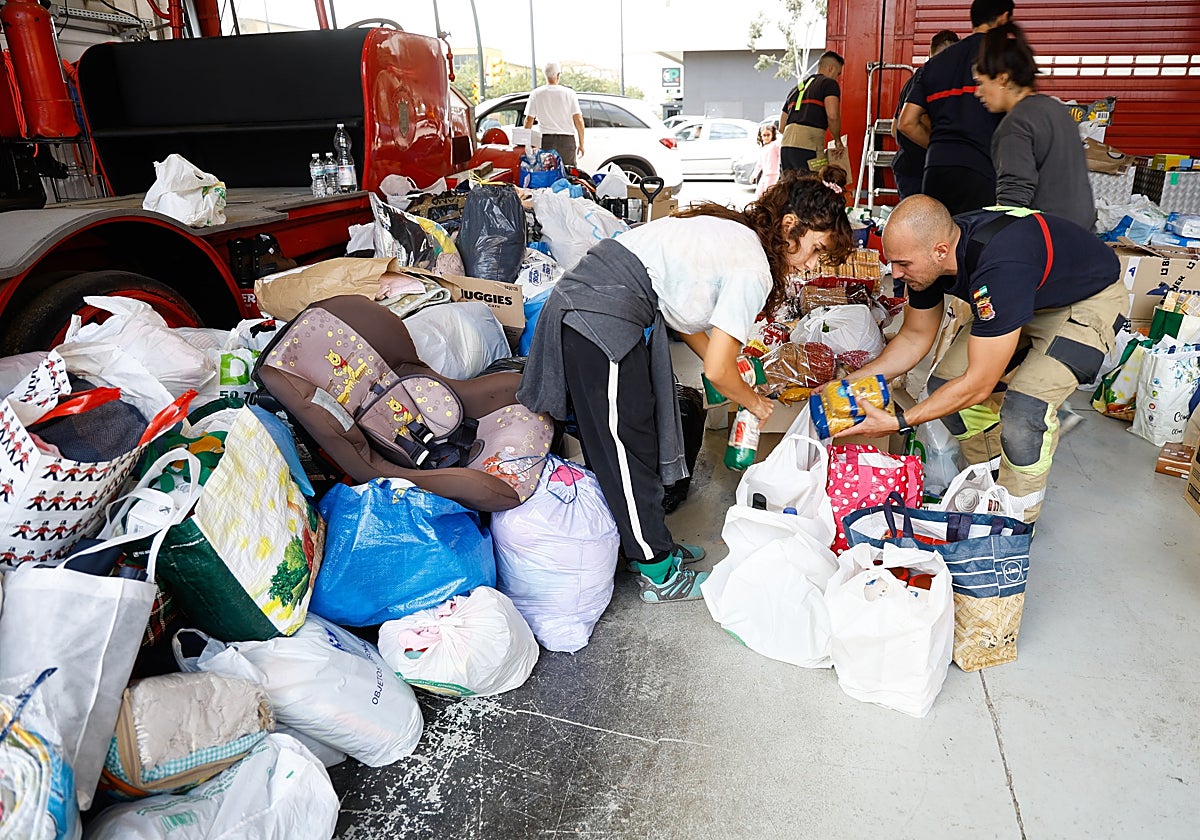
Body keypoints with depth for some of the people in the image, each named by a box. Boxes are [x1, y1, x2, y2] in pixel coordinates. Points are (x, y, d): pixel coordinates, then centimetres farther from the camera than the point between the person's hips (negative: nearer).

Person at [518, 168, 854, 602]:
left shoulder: (732, 232, 17)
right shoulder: (753, 269, -11)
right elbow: (718, 371, -9)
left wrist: (732, 369, 20)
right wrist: (755, 403, 10)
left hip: (578, 299, 10)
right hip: (600, 323, -10)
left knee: (624, 444, 18)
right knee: (629, 449, 1)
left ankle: (650, 545, 32)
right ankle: (658, 574, 15)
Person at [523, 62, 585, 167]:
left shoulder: (536, 94, 3)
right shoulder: (569, 93, 1)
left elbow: (529, 120, 2)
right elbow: (578, 120, -3)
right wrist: (581, 144, 4)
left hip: (546, 140, 1)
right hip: (567, 140, 0)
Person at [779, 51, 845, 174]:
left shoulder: (797, 88, 29)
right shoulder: (829, 83, 6)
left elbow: (782, 128, 26)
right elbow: (832, 115, -10)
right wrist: (837, 140, 3)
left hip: (785, 146, 7)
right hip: (807, 149, -7)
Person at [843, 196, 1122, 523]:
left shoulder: (999, 269, -42)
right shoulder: (927, 255, -18)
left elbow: (978, 385, -34)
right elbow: (915, 337, -2)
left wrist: (897, 423, -31)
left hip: (1088, 300, -8)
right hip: (1030, 299, 8)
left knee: (1024, 409, -26)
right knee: (945, 385, -4)